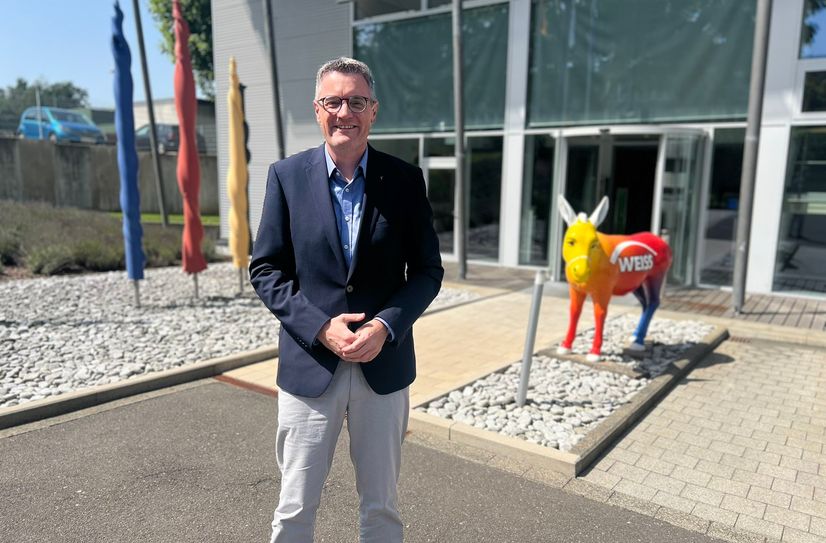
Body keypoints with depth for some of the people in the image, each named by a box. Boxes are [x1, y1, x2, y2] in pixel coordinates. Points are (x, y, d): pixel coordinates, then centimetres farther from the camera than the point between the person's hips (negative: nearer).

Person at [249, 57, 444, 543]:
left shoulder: (405, 179, -1)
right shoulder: (287, 175, -2)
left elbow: (428, 270, 0)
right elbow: (265, 269, -1)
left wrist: (385, 326, -15)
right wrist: (321, 328, -14)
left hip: (385, 365, 1)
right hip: (310, 363, 0)